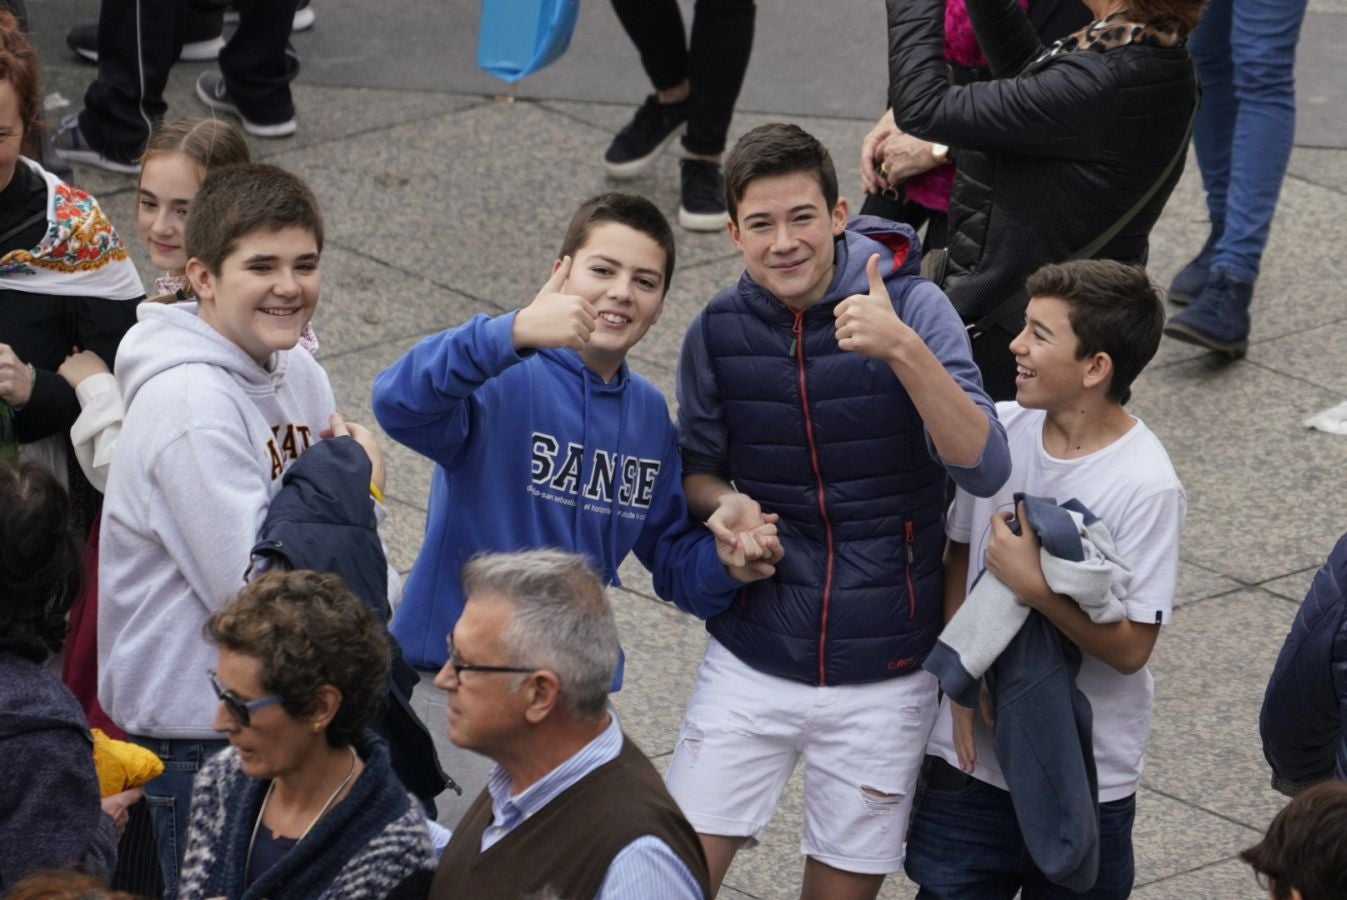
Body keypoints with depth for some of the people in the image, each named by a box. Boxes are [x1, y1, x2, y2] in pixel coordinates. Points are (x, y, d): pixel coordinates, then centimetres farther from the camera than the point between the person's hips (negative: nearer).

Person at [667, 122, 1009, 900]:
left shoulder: (914, 308, -12)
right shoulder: (718, 332, -3)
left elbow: (986, 469, -22)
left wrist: (903, 350, -36)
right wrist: (723, 503, -13)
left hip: (884, 676, -2)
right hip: (752, 658, 2)